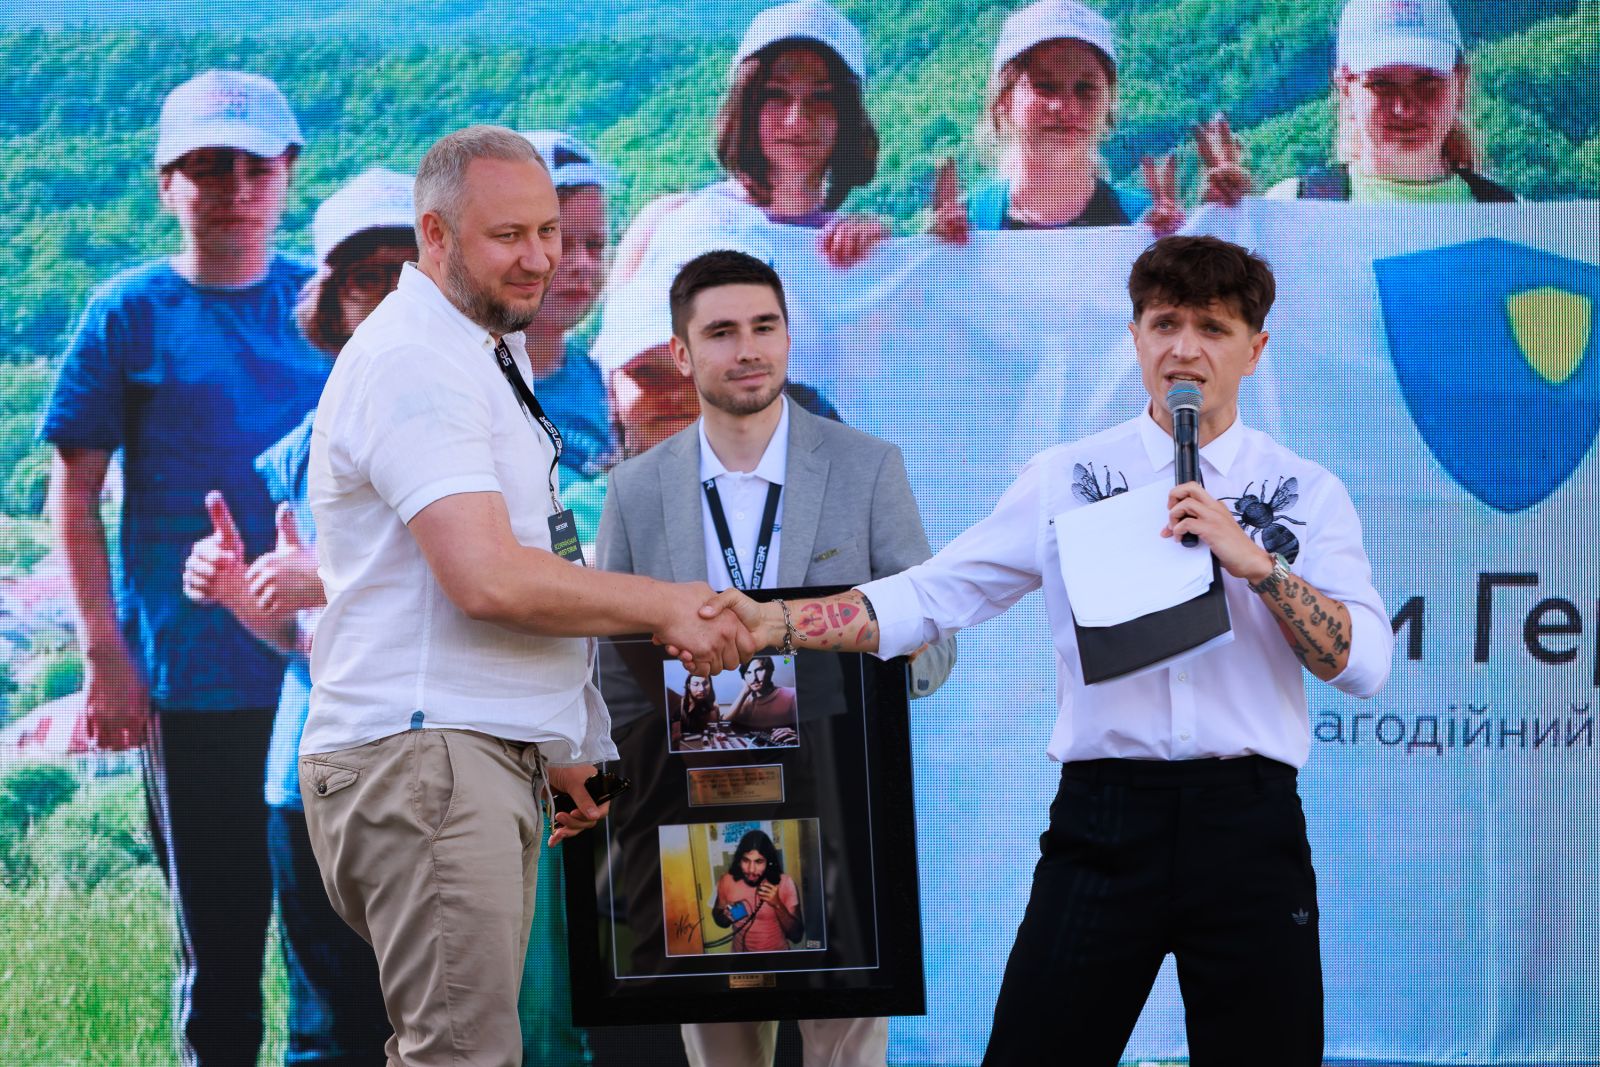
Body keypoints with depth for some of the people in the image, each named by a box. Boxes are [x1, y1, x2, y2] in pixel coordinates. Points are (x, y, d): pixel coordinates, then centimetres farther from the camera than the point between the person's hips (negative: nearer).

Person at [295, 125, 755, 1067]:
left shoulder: (493, 352, 20)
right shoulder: (414, 362, -13)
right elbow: (489, 580, -22)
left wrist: (558, 744, 22)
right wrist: (666, 608, -12)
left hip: (494, 753, 10)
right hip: (422, 755, -10)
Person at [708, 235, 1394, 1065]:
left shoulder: (1306, 493, 7)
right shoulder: (1066, 480, 8)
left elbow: (1364, 662, -3)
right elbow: (930, 596, 1)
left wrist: (1254, 560, -15)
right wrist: (772, 623, -11)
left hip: (1248, 830, 0)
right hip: (1104, 826, 0)